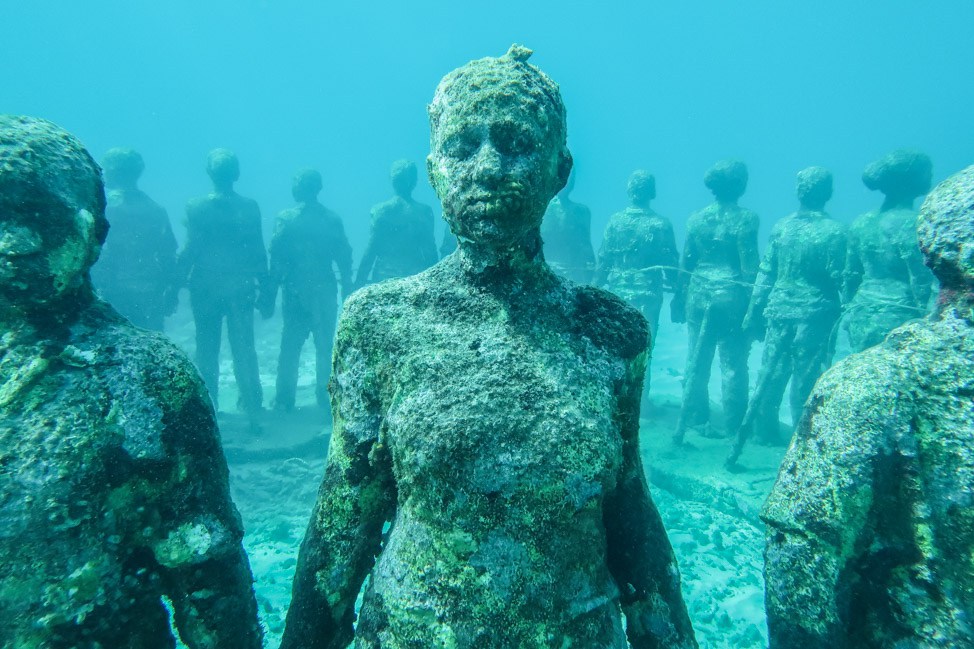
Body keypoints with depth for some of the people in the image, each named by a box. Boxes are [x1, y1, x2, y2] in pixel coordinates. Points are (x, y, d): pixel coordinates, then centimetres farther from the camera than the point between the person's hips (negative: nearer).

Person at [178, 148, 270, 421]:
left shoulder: (196, 206, -7)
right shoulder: (249, 206, -3)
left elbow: (190, 251, -8)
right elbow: (259, 252, -1)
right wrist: (264, 290, 6)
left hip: (205, 287, -1)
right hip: (241, 288, 1)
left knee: (207, 350, 11)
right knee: (244, 350, 7)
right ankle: (252, 407, 8)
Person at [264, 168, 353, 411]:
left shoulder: (286, 218, -7)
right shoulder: (333, 219, -1)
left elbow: (276, 259, -7)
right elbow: (344, 258, 0)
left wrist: (270, 295, -1)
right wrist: (347, 291, 9)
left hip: (295, 292, -1)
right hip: (325, 291, 1)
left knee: (290, 346, 10)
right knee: (325, 346, 11)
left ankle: (284, 399, 13)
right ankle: (324, 396, 16)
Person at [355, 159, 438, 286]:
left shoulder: (380, 210, -5)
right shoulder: (425, 211, -2)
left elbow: (371, 250, -5)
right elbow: (430, 251, 1)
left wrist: (359, 281, 3)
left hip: (384, 277, -1)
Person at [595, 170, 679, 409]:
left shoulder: (615, 220, -3)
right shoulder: (661, 224, -6)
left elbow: (603, 259, -1)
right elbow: (671, 263, -4)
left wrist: (597, 289, 8)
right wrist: (674, 290, 9)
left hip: (617, 292, 1)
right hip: (648, 294, -1)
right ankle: (640, 399, 14)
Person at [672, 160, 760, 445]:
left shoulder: (696, 218, 5)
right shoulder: (745, 218, -8)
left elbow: (685, 263, 7)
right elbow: (750, 268, -10)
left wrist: (680, 298, 15)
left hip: (698, 296, 4)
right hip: (731, 298, -4)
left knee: (696, 361, 12)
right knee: (733, 364, 5)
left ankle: (697, 419, 19)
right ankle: (734, 425, 13)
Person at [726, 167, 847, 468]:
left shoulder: (781, 226, 3)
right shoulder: (834, 231, -9)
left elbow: (765, 273, 5)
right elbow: (840, 278, -10)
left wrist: (754, 313, 10)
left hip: (779, 311, 4)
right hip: (815, 316, -3)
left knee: (770, 375, 13)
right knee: (806, 381, 5)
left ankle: (766, 431, 21)